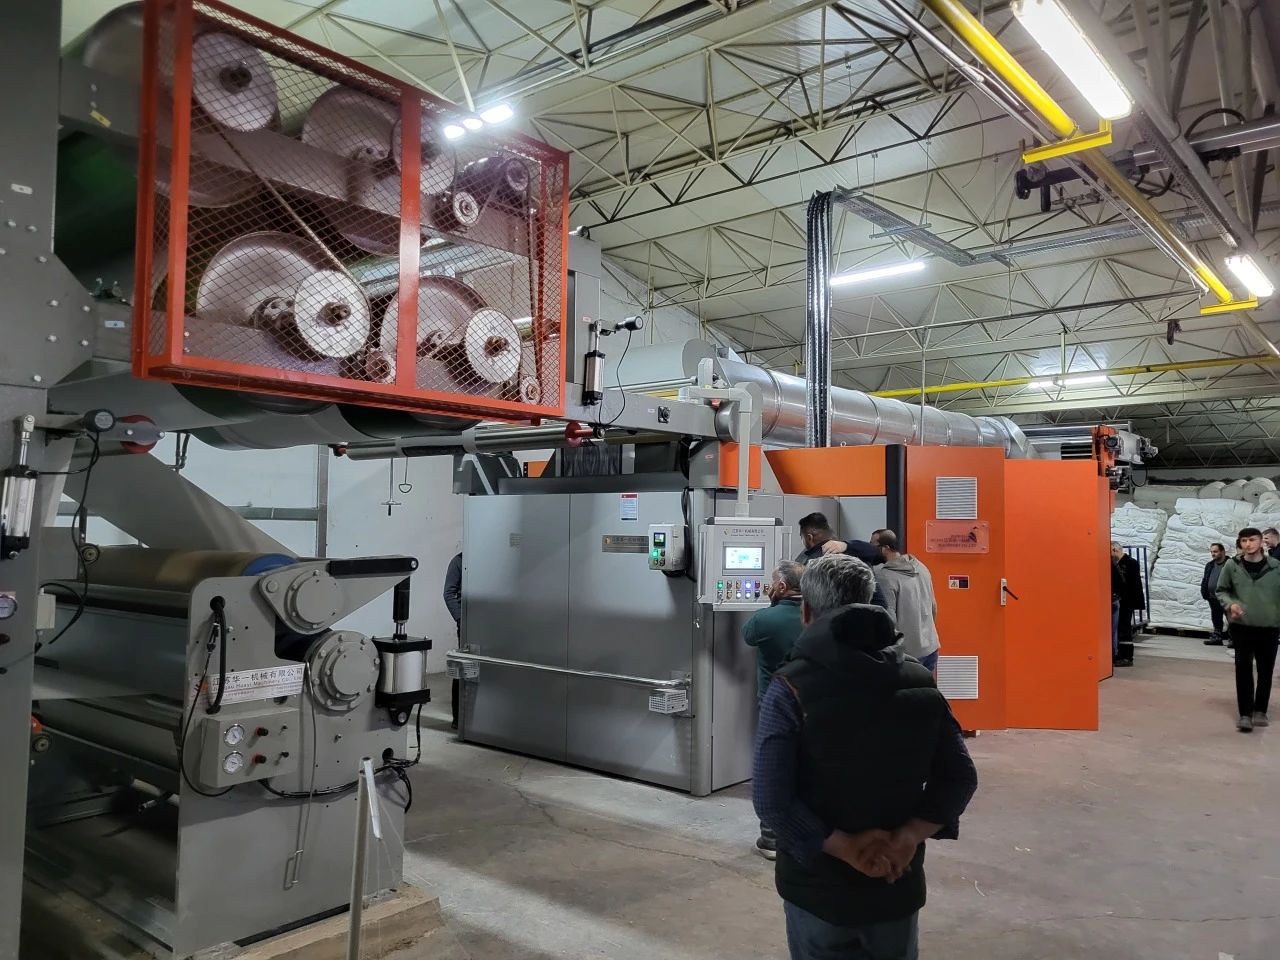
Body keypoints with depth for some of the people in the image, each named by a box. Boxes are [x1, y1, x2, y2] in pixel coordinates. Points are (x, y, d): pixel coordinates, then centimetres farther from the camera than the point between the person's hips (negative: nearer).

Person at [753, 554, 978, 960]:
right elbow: (961, 777, -3)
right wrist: (910, 835, -11)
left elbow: (770, 800, -22)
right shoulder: (920, 681, -4)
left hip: (818, 886, -3)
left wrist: (845, 846, -17)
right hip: (897, 885, 3)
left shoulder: (791, 687, -17)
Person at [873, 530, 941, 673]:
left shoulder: (884, 576, -20)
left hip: (907, 651, -7)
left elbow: (888, 619, -21)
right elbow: (934, 607, 14)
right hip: (931, 646, 7)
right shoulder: (921, 567, 5)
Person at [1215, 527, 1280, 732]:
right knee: (1243, 669, -1)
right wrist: (1230, 604, -10)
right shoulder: (1232, 566, -2)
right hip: (1242, 626, -1)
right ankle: (1245, 713, 6)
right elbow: (1221, 590, 8)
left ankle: (1260, 710, 26)